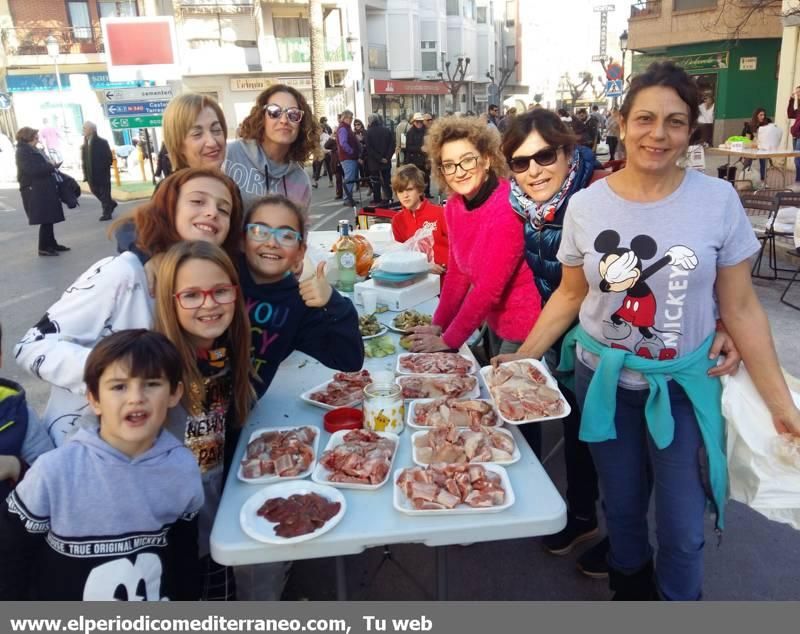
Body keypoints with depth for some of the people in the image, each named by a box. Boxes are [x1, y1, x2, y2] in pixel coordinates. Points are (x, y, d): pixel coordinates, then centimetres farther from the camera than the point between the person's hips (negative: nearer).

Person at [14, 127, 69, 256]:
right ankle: (44, 247, -2)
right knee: (45, 219, -8)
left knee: (49, 218, 14)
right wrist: (51, 167, -16)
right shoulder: (23, 151, -12)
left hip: (43, 189, 10)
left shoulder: (32, 150, 17)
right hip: (36, 191, -10)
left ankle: (51, 244, 22)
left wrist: (50, 167, 2)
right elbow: (32, 169, -23)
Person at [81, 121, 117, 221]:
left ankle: (107, 213, 7)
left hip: (102, 173, -6)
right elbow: (84, 159, 8)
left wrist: (103, 168, -13)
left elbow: (109, 158, -10)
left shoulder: (102, 142, -9)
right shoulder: (85, 143, 8)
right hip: (91, 174, 6)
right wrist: (86, 173, 2)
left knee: (104, 193, 0)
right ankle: (111, 203, 30)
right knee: (95, 190, 11)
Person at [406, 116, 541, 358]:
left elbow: (489, 288, -25)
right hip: (496, 319, 7)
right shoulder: (454, 206, -3)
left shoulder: (508, 208, -26)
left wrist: (448, 340, -17)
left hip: (525, 325, -7)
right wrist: (439, 324, 1)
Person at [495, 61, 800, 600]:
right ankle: (631, 588, 49)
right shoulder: (586, 205, -8)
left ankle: (678, 601, 38)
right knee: (622, 508, 19)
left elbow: (740, 307, -6)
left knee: (683, 530, 6)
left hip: (684, 386, -1)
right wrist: (524, 356, -5)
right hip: (604, 379, 2)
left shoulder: (718, 200, -11)